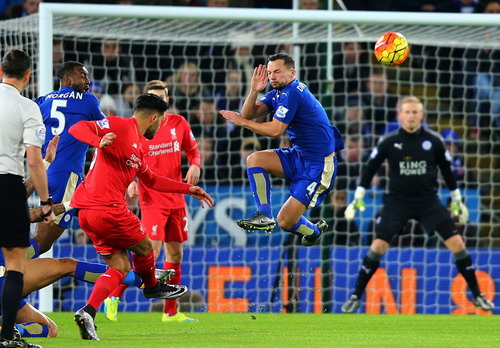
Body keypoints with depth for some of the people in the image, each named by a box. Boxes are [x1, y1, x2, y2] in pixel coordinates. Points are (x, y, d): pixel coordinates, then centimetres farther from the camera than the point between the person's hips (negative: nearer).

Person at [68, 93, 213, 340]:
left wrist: (188, 189, 35)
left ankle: (88, 312, -5)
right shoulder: (120, 126, -8)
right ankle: (152, 287, 38)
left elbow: (151, 180, 35)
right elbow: (77, 128, -17)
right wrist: (99, 141, -37)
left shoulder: (137, 145, 22)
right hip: (107, 209, -10)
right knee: (143, 246, 12)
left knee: (121, 267, 10)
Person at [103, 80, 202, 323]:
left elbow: (192, 150, 16)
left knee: (175, 254, 9)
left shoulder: (178, 123, 5)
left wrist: (195, 165, -5)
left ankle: (170, 312, 18)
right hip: (152, 199, -5)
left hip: (176, 198, 5)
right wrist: (130, 182, -19)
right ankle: (114, 297, -9)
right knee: (150, 252, -17)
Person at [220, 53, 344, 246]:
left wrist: (242, 121, -15)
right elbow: (249, 113, 2)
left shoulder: (292, 93, -19)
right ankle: (264, 215, -7)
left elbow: (276, 130, -23)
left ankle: (314, 231, 26)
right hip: (299, 157, 9)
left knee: (286, 221, -8)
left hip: (319, 165, -9)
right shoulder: (278, 93, 10)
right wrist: (254, 91, -16)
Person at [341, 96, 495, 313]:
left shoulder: (434, 141, -5)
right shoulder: (389, 142, -7)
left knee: (456, 243, -9)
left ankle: (477, 295, 3)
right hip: (397, 202, -1)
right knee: (378, 246, -10)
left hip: (428, 201, 1)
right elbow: (370, 168, 3)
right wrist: (358, 197, 2)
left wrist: (457, 199, 14)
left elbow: (446, 170, 8)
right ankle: (356, 297, 4)